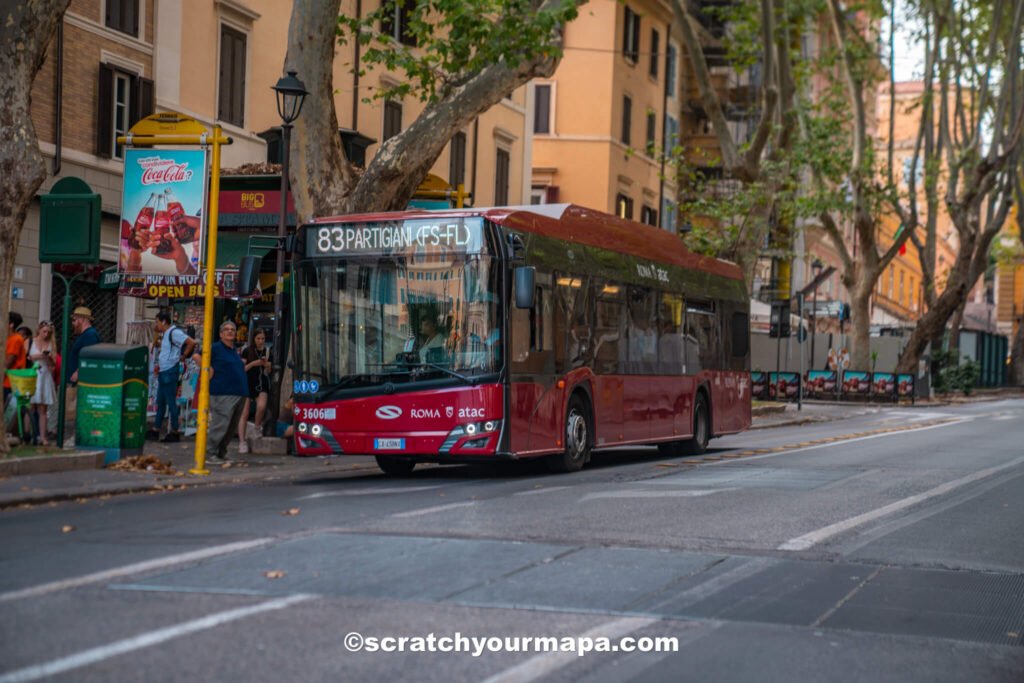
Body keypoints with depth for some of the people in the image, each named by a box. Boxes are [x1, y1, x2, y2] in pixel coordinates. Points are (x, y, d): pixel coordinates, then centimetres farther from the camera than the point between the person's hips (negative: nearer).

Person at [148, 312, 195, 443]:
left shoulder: (174, 332, -14)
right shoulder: (166, 334, 17)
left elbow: (191, 342, -24)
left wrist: (183, 356, -15)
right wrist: (159, 365, 14)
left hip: (170, 371, -10)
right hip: (163, 372, 10)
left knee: (171, 402, -5)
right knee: (160, 402, 13)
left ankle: (174, 432, 0)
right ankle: (156, 430, 19)